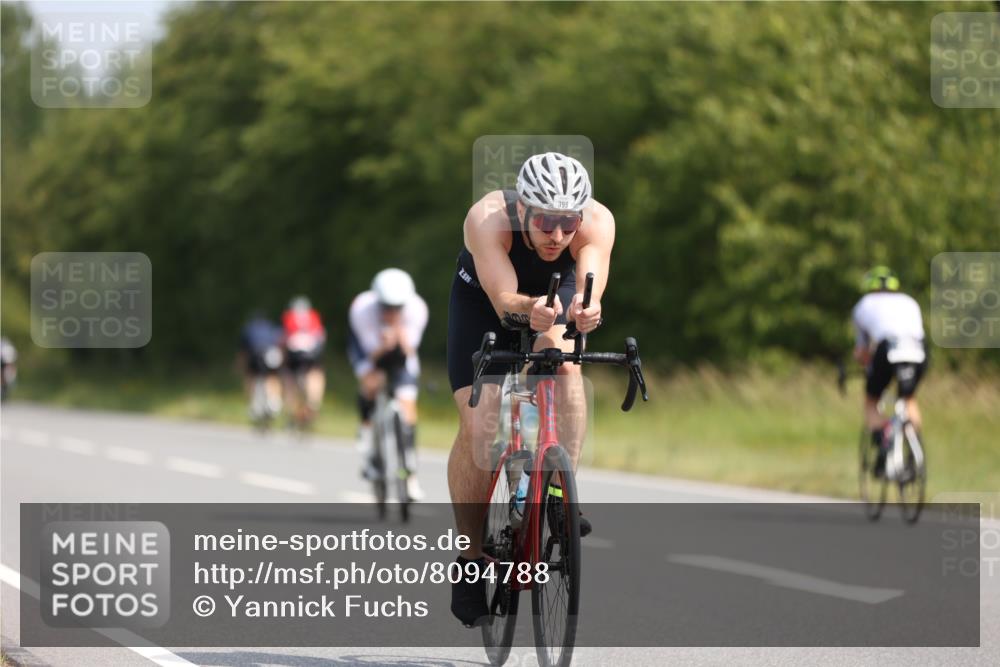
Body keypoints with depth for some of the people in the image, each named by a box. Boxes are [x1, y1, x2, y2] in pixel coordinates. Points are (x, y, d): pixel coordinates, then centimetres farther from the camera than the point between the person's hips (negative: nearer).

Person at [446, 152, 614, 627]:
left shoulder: (597, 223, -34)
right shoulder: (488, 219, -38)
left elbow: (590, 284, -47)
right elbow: (503, 300, -47)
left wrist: (583, 309, -70)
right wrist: (529, 310, -68)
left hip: (556, 293, 2)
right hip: (483, 301, -2)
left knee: (564, 364, -31)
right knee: (478, 427, -14)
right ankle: (470, 561, 0)